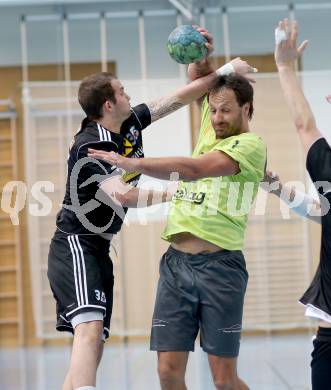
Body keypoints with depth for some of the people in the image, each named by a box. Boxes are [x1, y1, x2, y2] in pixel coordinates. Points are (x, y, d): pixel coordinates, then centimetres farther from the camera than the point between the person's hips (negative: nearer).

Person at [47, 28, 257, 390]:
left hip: (99, 249, 9)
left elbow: (177, 99, 11)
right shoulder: (88, 147, -18)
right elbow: (121, 194, -30)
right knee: (90, 329, -26)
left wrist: (223, 70, 7)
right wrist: (174, 193, -24)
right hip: (75, 245, -9)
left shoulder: (131, 124, 5)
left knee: (94, 345, 5)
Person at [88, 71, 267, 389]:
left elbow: (194, 169, -20)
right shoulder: (210, 133, 16)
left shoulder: (251, 144, -5)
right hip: (176, 260, 6)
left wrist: (132, 163, -23)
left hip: (219, 265, -6)